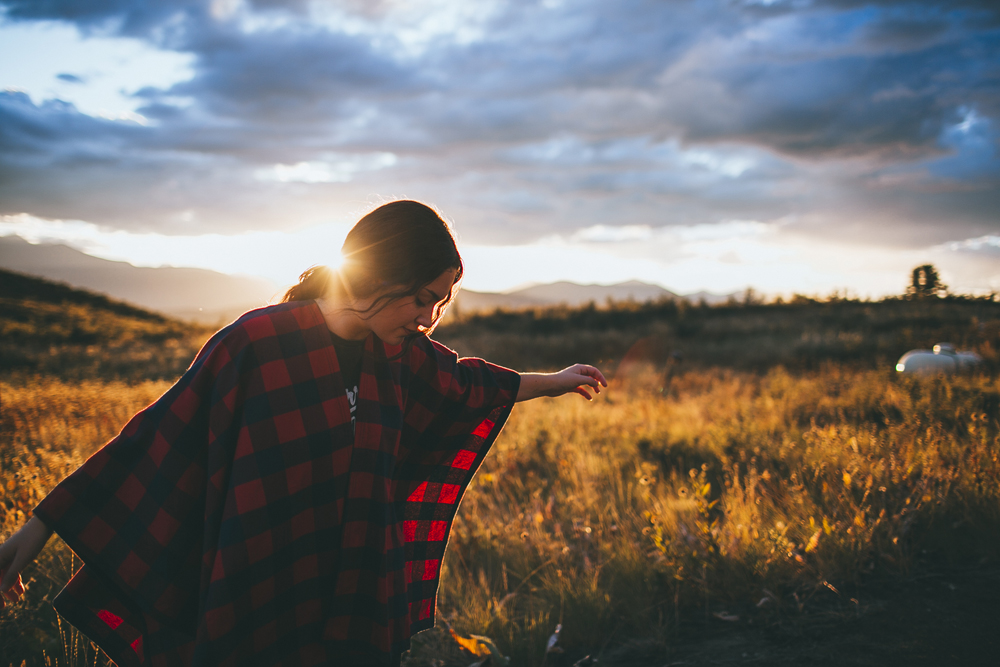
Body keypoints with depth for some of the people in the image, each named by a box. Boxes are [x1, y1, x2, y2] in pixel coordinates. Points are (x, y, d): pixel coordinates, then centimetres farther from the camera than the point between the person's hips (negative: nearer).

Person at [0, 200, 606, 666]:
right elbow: (163, 437, -11)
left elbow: (462, 381, 20)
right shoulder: (256, 343, -16)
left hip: (361, 606, 5)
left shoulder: (401, 355, 0)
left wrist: (554, 382, 33)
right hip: (260, 607, -4)